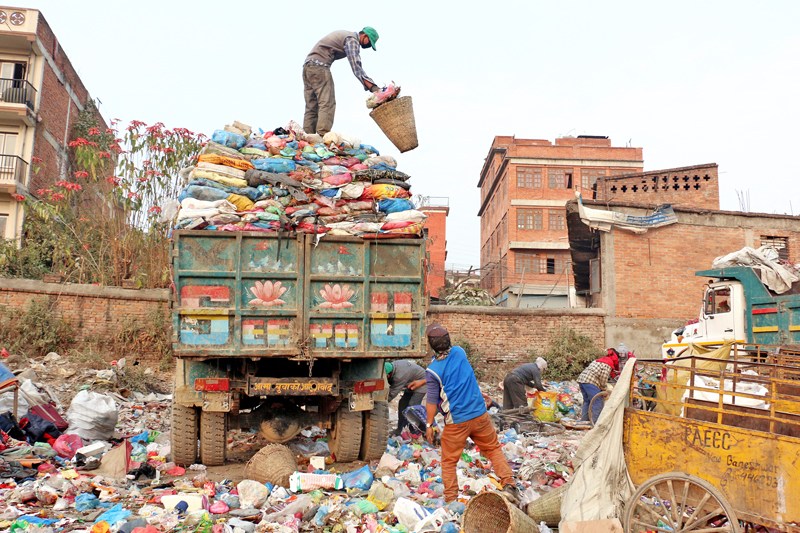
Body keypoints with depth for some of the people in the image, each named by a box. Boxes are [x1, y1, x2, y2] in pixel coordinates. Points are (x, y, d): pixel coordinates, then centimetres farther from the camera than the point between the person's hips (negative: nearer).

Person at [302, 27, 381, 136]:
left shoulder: (344, 35, 25)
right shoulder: (352, 40, -6)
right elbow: (356, 66, -19)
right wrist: (373, 87, -27)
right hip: (319, 66, -10)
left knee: (311, 107, 5)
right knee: (327, 104, -16)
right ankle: (323, 135, -27)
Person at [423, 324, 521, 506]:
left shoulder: (432, 371, -14)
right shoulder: (459, 352, 1)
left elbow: (432, 401, -11)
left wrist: (429, 425, 1)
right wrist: (423, 381, 24)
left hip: (456, 422, -4)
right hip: (479, 415, 4)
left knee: (449, 461, 11)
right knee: (494, 449, 17)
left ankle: (450, 500, 11)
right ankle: (509, 485, 6)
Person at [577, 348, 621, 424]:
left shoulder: (601, 360, 26)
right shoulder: (608, 364, -3)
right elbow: (603, 378, -10)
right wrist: (604, 389, 3)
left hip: (581, 379, 10)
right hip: (590, 382, -10)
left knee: (587, 401, 18)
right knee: (598, 402, -6)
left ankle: (584, 421, 22)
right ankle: (595, 423, -7)